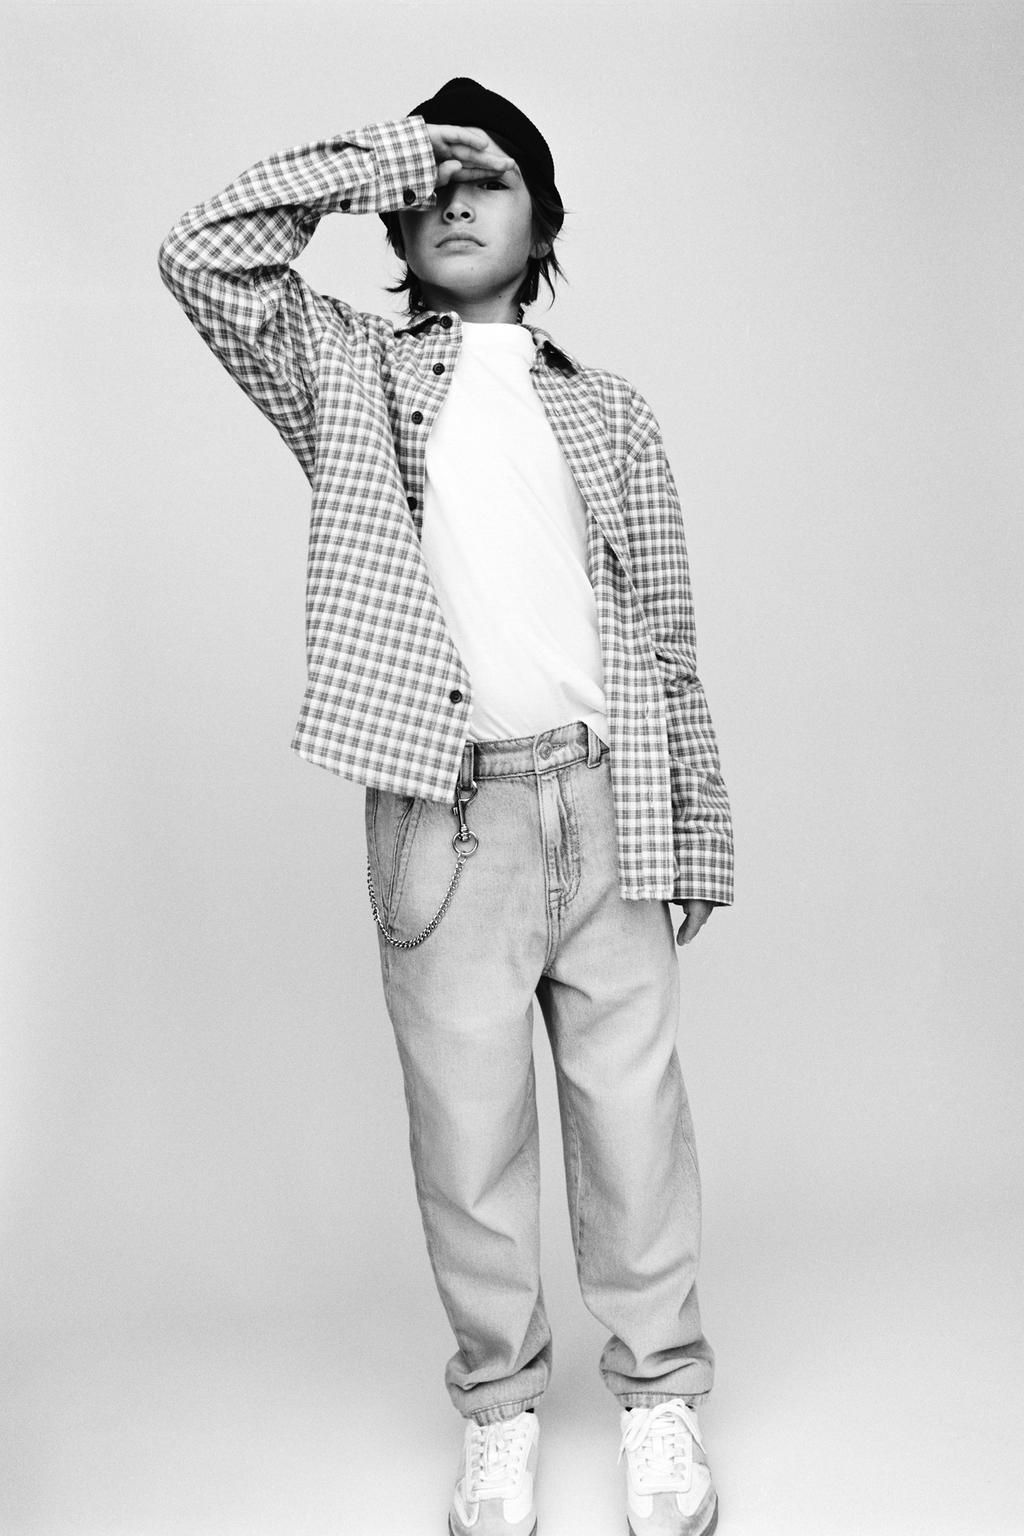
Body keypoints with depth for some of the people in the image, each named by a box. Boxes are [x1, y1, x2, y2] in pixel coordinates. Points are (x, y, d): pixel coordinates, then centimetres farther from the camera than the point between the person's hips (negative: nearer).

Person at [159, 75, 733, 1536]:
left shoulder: (608, 410, 12)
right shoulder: (350, 373, 8)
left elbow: (665, 635, 10)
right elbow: (204, 255, -9)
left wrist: (700, 825, 6)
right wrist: (380, 152, -3)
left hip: (603, 800, 1)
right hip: (440, 814, -1)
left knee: (633, 1114, 7)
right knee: (467, 1128, 7)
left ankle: (660, 1388, 25)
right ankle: (500, 1402, 25)